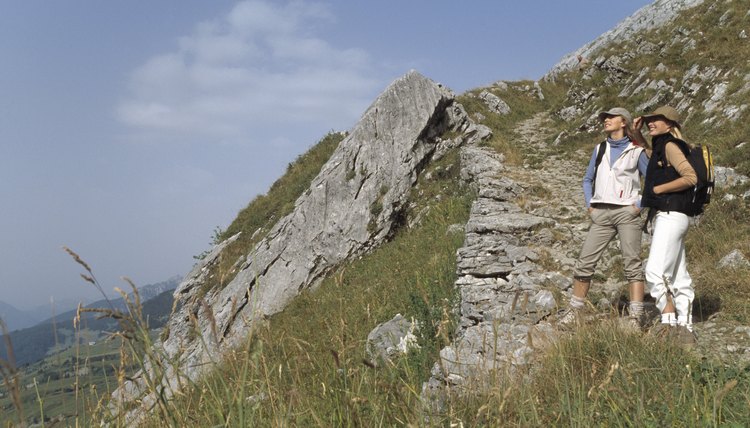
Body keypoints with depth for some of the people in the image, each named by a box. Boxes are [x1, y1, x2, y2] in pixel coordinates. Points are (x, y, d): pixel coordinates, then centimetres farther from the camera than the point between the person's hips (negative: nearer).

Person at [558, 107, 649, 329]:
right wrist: (589, 204, 10)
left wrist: (640, 205, -6)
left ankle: (635, 316, -4)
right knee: (585, 262, 0)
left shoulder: (636, 152, 3)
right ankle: (574, 310, 8)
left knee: (632, 263, -6)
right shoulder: (600, 149, 16)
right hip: (601, 214, 4)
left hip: (627, 213, -4)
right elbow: (588, 179, 23)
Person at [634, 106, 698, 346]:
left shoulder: (670, 146, -8)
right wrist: (637, 134, 26)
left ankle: (668, 322, -18)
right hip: (664, 217, 10)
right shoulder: (659, 147, 20)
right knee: (678, 276, 9)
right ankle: (685, 330, 12)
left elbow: (690, 177, -20)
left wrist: (658, 189, -13)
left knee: (656, 270, -18)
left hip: (671, 215, -10)